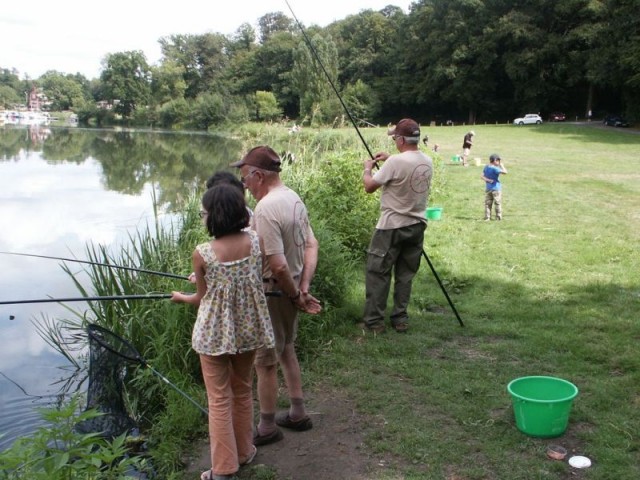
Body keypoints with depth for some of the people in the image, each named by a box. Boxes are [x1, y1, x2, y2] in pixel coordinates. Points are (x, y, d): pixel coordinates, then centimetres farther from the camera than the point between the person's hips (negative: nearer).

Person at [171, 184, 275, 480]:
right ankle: (244, 452, 37)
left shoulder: (202, 254, -19)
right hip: (249, 328, 4)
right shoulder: (255, 241, -9)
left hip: (215, 332, -4)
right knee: (243, 392, 22)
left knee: (219, 400, 10)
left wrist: (181, 298, 18)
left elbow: (203, 299, -6)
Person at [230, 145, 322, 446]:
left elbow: (278, 266, -27)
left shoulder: (265, 209, -24)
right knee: (286, 351, 23)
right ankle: (297, 413, 35)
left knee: (265, 362, 6)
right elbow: (311, 246, 6)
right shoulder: (294, 199, 4)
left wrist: (296, 295, -12)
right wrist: (303, 289, 1)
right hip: (290, 292, 9)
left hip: (272, 294, -9)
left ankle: (267, 427, 21)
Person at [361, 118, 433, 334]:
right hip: (417, 226, 7)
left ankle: (374, 321, 7)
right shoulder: (427, 162, 4)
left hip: (392, 226, -6)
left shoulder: (396, 162, -19)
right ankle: (400, 318, 19)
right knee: (405, 274, 15)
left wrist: (367, 169, 8)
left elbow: (369, 187, -11)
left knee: (377, 272, 4)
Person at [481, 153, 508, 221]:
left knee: (487, 203, 8)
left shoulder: (486, 167, 4)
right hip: (496, 188, -6)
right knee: (498, 203, 4)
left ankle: (487, 217, 6)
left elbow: (482, 176, 1)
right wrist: (501, 165, -8)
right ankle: (498, 217, 8)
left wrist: (488, 180, -9)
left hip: (488, 188, 6)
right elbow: (504, 172, -23)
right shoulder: (495, 168, -18)